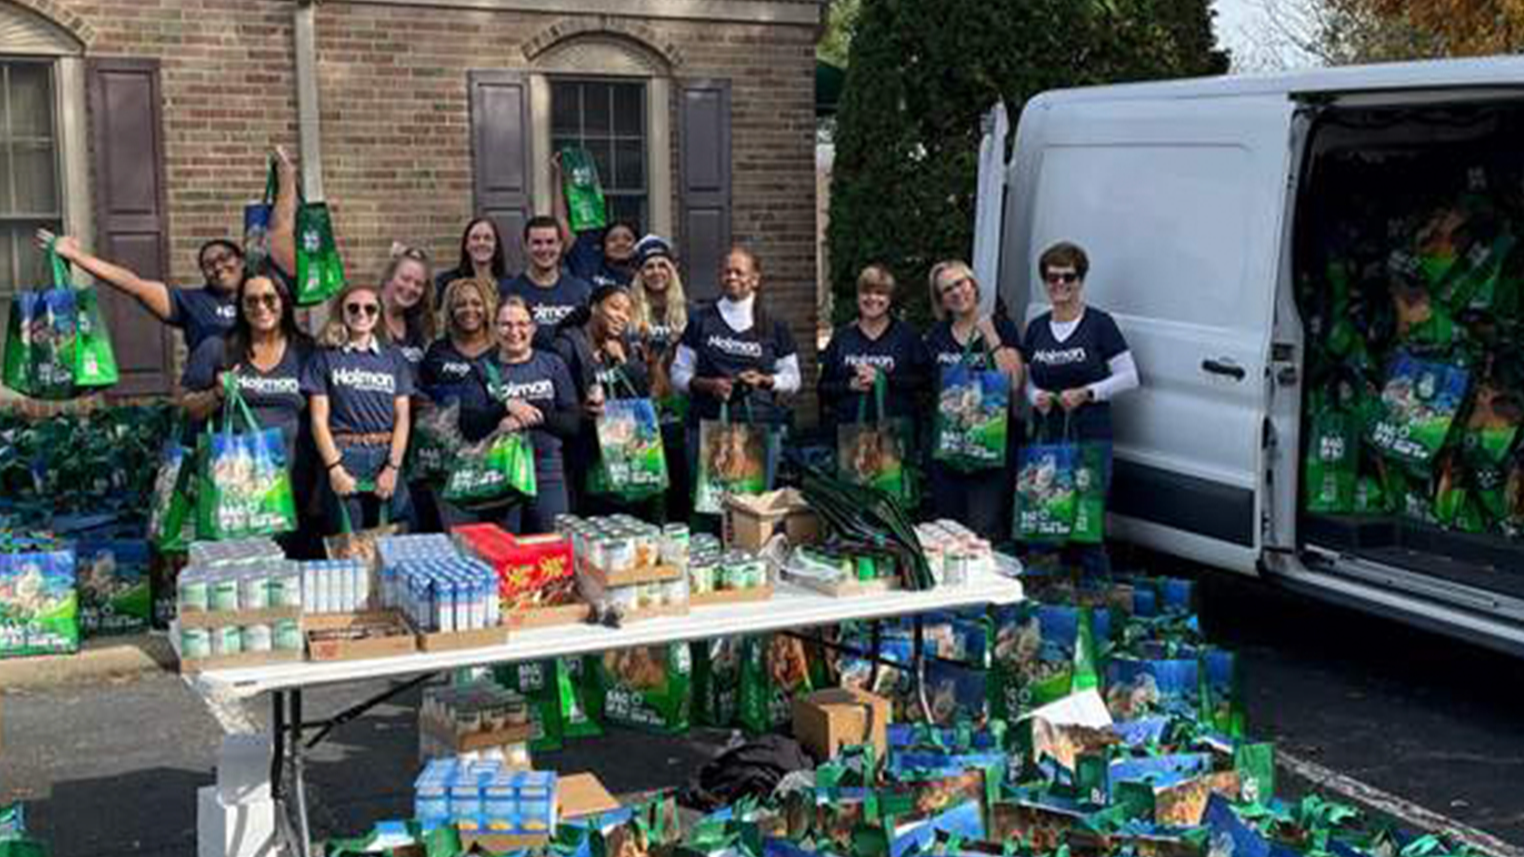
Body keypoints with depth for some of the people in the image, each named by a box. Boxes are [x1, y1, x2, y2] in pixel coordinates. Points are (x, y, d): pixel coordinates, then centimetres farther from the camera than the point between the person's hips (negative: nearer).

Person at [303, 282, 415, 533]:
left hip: (387, 456, 2)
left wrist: (393, 467, -4)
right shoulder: (325, 356, 6)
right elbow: (319, 419, 1)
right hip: (344, 455, -2)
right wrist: (334, 468, -9)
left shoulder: (393, 357, 12)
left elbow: (402, 417, 7)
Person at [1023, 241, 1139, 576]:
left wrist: (1087, 393, -12)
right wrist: (1035, 396, 0)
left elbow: (1129, 377, -1)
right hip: (1046, 438, 5)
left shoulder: (1099, 323, -1)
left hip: (1091, 438, -4)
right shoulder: (1036, 328, 13)